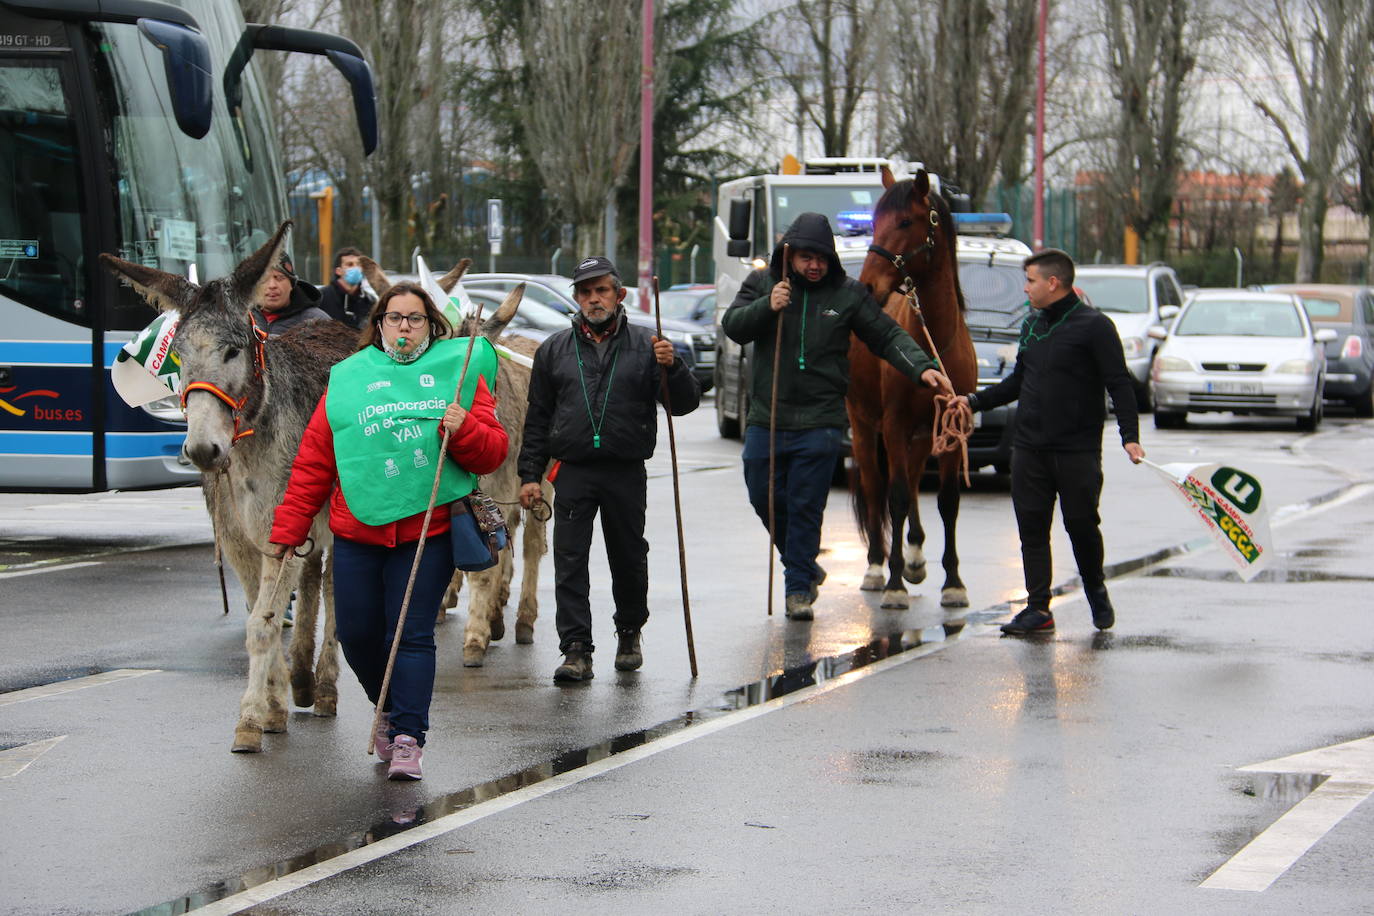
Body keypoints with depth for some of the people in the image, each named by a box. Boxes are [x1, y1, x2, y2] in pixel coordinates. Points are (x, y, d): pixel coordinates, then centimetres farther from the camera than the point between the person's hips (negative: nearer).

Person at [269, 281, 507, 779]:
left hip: (428, 529, -2)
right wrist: (289, 527, 8)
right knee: (357, 635, 6)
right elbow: (313, 462, 11)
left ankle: (407, 737, -2)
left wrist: (464, 431, -16)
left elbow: (493, 452, 4)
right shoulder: (347, 380, 11)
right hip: (358, 532, 3)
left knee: (412, 635, -7)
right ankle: (390, 707, 32)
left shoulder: (458, 373, 7)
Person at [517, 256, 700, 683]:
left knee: (629, 559, 10)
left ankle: (629, 633, 32)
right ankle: (576, 650, -7)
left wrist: (672, 367, -18)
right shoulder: (554, 350, 9)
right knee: (570, 562, -7)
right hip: (573, 473, 0)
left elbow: (685, 403, 1)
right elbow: (537, 419, 12)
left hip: (627, 472, 0)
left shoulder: (645, 345, 4)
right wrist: (530, 475, 6)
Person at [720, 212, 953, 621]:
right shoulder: (762, 283, 4)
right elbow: (732, 326, -6)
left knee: (806, 506, -1)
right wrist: (767, 307, -23)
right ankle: (804, 566, 32)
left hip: (819, 421, -2)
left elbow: (888, 336, 1)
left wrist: (922, 368, -14)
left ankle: (799, 587, 8)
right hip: (766, 418, 2)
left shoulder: (849, 294, 1)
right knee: (765, 497, 9)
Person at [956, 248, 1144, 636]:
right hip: (1028, 446, 6)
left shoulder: (1094, 326, -8)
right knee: (1032, 527, 2)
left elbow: (1119, 385, -10)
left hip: (1078, 450, -6)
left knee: (1081, 524, 1)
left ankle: (1096, 591, 25)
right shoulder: (1032, 325, 13)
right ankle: (1038, 607, 6)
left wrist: (1129, 436, -19)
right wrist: (975, 400, 15)